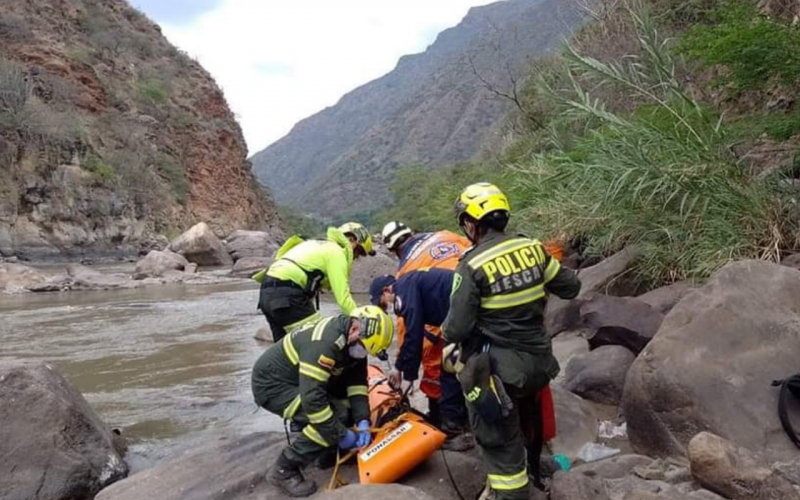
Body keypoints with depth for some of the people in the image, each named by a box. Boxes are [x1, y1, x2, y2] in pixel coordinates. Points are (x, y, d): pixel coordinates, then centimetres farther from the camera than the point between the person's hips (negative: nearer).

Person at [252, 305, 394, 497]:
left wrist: (362, 421, -15)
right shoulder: (325, 343, -34)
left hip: (298, 380, 9)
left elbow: (357, 383, -1)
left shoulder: (353, 341, -5)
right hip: (272, 384, -9)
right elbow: (312, 398, -37)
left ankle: (330, 452, 19)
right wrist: (341, 434, -28)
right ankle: (284, 470, -11)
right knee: (336, 416, -23)